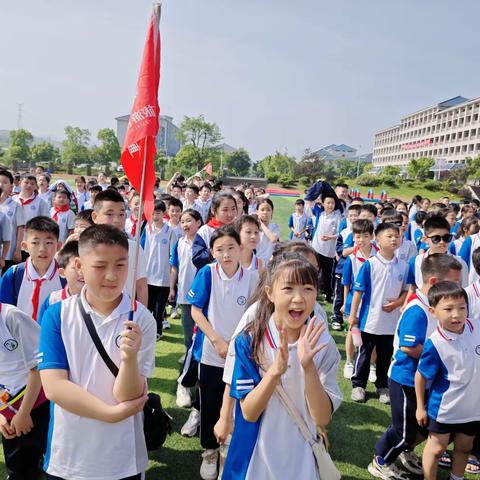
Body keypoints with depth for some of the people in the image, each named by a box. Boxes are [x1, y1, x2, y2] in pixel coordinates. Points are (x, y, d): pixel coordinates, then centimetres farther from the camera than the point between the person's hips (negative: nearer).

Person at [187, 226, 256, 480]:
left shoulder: (249, 279, -8)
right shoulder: (207, 273, -12)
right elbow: (196, 311, -9)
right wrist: (218, 341, -15)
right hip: (211, 352, -1)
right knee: (210, 404, 12)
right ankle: (209, 450, 34)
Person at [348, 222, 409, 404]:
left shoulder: (403, 266, 0)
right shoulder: (370, 264, -11)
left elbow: (406, 291, 9)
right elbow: (358, 290, -8)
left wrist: (398, 302, -11)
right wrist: (353, 315, -8)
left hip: (391, 321, 3)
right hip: (370, 319, -3)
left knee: (385, 355, 16)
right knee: (364, 354, 11)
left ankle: (383, 386, 32)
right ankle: (358, 384, 25)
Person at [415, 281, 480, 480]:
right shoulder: (435, 345, -28)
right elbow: (421, 376, -15)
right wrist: (420, 407, -8)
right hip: (444, 408, -5)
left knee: (464, 448, 24)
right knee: (436, 448, 15)